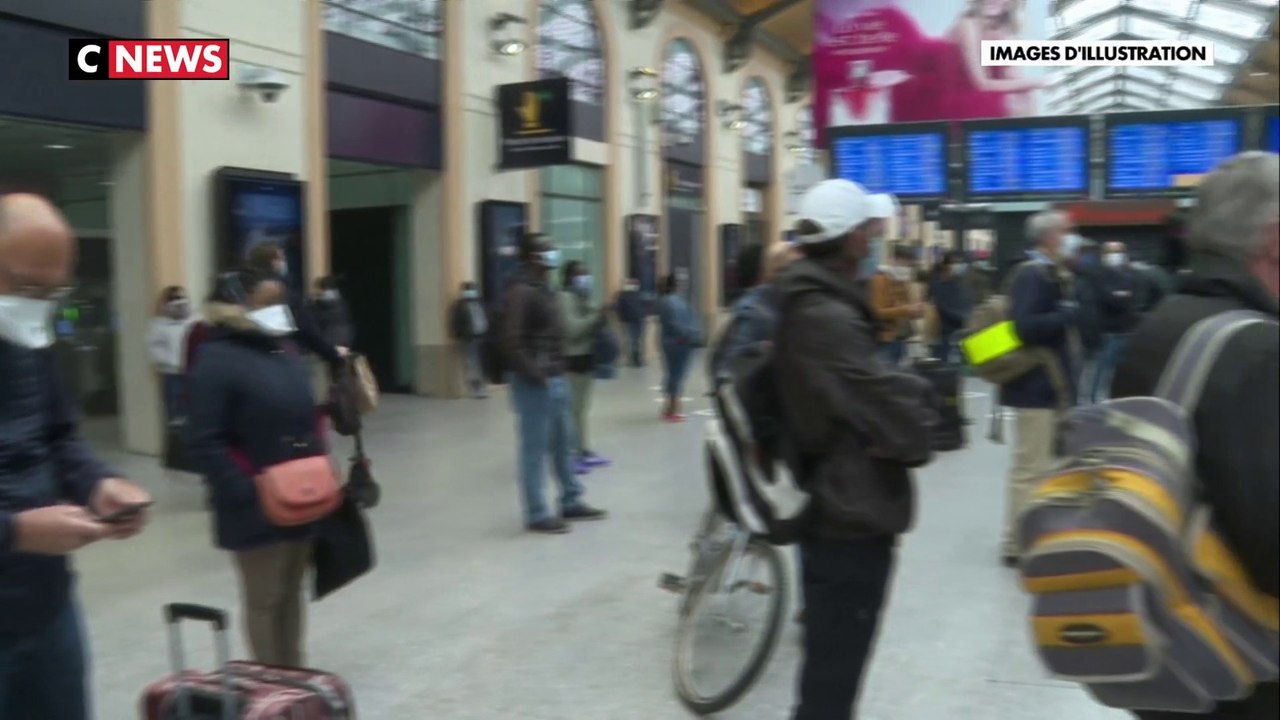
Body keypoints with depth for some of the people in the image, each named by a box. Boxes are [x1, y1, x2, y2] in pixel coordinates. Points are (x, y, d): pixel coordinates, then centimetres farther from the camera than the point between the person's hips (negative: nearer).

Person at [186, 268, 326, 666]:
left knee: (291, 593, 18)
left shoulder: (284, 349, 10)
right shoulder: (218, 360, -15)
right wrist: (249, 491, -24)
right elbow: (204, 444, -20)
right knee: (264, 599, 6)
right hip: (258, 507, -8)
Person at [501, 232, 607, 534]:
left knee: (563, 444, 17)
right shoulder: (521, 292, -15)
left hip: (556, 379, 10)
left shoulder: (544, 289, 15)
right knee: (535, 449, -1)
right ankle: (536, 515, 8)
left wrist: (558, 371, 14)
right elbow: (512, 343, -22)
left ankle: (571, 502, 29)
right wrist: (536, 375, -20)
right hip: (535, 384, -10)